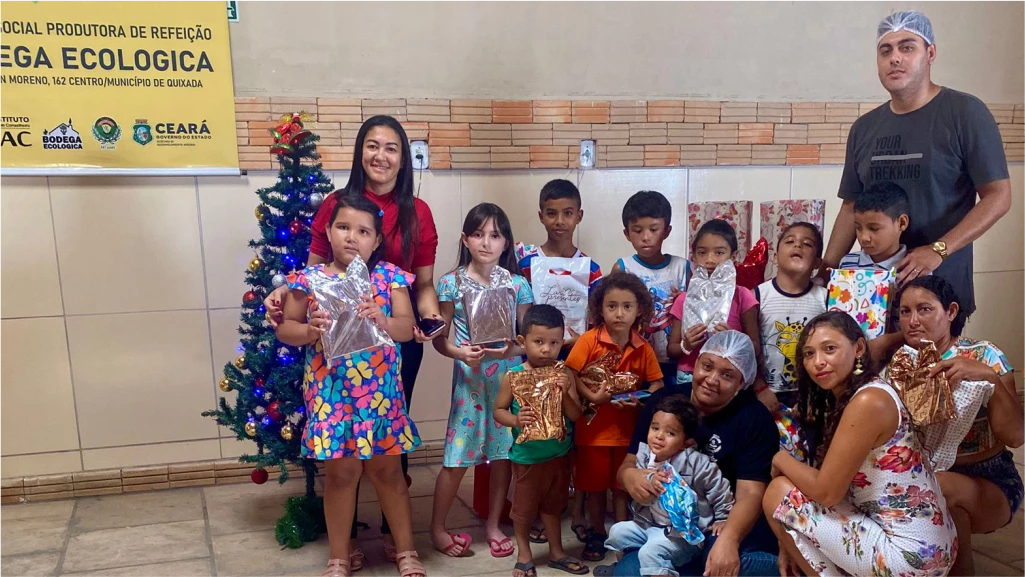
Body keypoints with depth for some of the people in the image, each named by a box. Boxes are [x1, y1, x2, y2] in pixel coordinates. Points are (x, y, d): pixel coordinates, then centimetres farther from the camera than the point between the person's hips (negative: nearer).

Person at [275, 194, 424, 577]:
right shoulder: (309, 279, -1)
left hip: (380, 389, 0)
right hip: (330, 390, 0)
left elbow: (407, 328, -6)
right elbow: (284, 330, 3)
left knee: (387, 469, 10)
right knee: (342, 471, 8)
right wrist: (311, 332, -17)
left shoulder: (390, 276, 0)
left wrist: (382, 320, -27)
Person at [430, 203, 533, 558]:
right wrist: (460, 352, -20)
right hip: (469, 378, -2)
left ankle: (493, 525, 29)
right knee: (457, 458, 2)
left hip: (508, 376, 2)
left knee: (503, 453, 11)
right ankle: (437, 527, 20)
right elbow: (439, 337, -1)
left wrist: (511, 349, -17)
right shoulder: (451, 283, -5)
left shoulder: (517, 284, 0)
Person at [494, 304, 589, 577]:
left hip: (559, 454, 2)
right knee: (524, 507, 14)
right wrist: (516, 419, -26)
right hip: (527, 456, -2)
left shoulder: (564, 375, -10)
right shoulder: (513, 376, -15)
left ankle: (556, 552, 39)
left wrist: (565, 393, -26)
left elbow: (576, 415, -9)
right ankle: (524, 554, 34)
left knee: (554, 504, 21)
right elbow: (498, 411, -7)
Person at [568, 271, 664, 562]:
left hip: (628, 428, 2)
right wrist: (592, 396, -24)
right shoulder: (589, 340, -13)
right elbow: (570, 374, -14)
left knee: (623, 484, 13)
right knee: (594, 485, 13)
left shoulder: (643, 348, -4)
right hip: (593, 427, -2)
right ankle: (597, 534, 31)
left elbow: (656, 383, 3)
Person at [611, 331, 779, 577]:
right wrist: (630, 477, -23)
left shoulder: (755, 418, -7)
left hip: (730, 526, -1)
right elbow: (629, 464, 3)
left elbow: (750, 493, -18)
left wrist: (728, 539, -38)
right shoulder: (662, 401, 3)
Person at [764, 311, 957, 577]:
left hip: (910, 553, -10)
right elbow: (834, 482, 9)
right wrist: (792, 539, 3)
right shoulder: (840, 398, 9)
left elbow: (826, 491, -20)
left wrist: (781, 459, -3)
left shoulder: (869, 400, -21)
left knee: (779, 494, -7)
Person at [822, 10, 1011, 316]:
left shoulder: (964, 112, -6)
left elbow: (998, 196, -9)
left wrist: (938, 251, -20)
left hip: (941, 287, -4)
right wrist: (828, 270, 2)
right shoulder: (864, 127, 8)